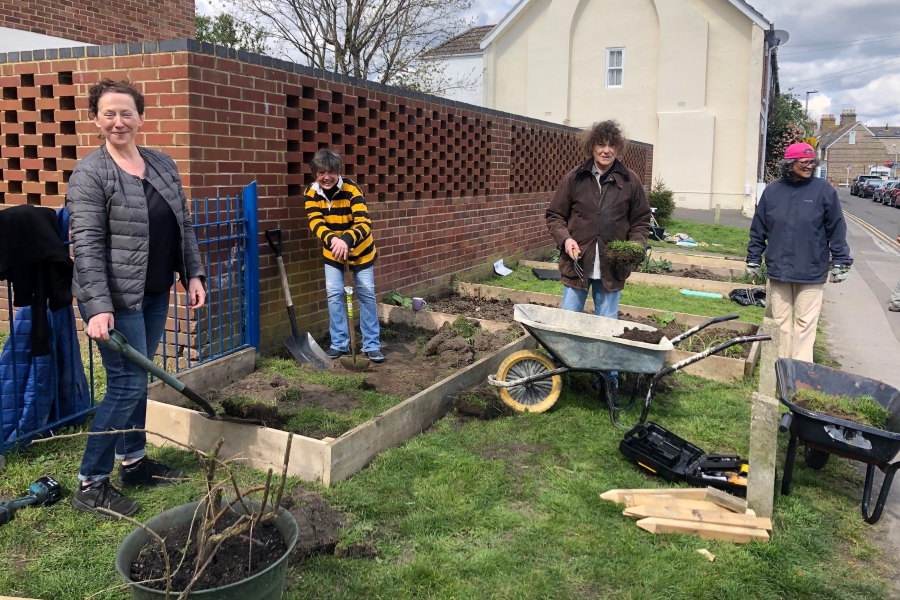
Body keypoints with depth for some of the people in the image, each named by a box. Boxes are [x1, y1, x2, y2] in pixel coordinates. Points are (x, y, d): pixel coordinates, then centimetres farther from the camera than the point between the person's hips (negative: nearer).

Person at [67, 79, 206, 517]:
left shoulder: (163, 165, 9)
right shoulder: (90, 174, -11)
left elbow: (184, 225, 14)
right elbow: (86, 246, -18)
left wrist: (193, 275, 8)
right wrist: (99, 307, -26)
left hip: (155, 294, 7)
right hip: (117, 297, -7)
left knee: (135, 380, 16)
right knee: (127, 386, -5)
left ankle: (133, 462, 30)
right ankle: (90, 485, 7)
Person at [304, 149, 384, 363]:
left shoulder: (351, 190, -26)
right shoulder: (311, 193, -15)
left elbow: (364, 223, -35)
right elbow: (316, 224, -26)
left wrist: (346, 240, -54)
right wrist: (332, 239, -47)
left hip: (360, 250, -3)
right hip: (332, 251, 3)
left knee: (367, 294, 2)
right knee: (334, 294, 0)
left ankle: (372, 345, 10)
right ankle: (339, 344, 12)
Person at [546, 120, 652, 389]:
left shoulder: (630, 181, 0)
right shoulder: (575, 178, -1)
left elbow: (641, 221, 7)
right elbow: (555, 215, 5)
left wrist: (635, 246, -10)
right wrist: (565, 238, -12)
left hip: (612, 268, 0)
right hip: (577, 264, 0)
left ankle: (608, 379, 25)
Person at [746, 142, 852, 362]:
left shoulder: (824, 190, -4)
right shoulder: (773, 190, 1)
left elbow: (836, 230, -1)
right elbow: (758, 229, 7)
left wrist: (840, 263, -2)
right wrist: (753, 260, 9)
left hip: (811, 272, -2)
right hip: (778, 270, 3)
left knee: (805, 324, 3)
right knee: (781, 323, 12)